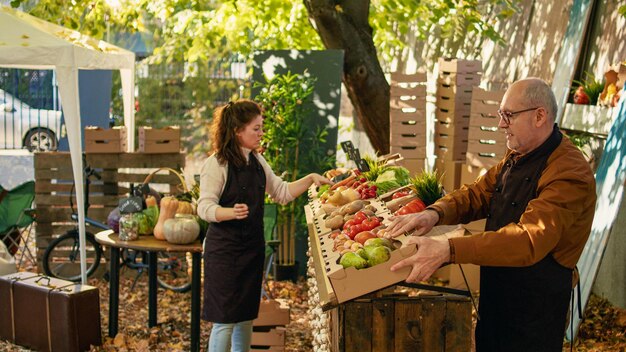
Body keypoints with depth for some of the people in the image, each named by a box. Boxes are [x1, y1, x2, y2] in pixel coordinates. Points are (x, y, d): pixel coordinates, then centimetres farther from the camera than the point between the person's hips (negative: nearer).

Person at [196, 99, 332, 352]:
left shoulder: (257, 161, 10)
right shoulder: (216, 164, -14)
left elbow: (281, 193, 17)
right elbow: (204, 208, -18)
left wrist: (310, 179, 5)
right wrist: (232, 212, -35)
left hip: (253, 247, 7)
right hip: (225, 249, -7)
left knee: (246, 316, 15)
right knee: (225, 320, -3)